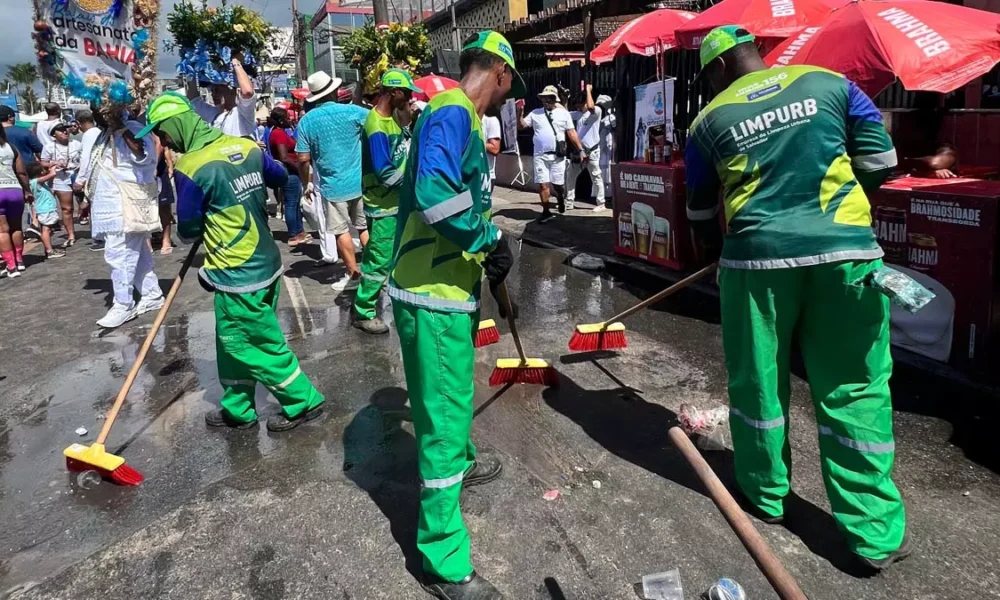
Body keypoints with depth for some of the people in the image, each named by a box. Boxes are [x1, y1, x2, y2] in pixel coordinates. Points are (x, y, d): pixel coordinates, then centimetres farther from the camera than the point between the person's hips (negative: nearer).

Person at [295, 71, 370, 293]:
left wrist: (307, 184, 7)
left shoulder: (307, 120, -5)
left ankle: (354, 275, 13)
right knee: (365, 227, 13)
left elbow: (303, 159, -5)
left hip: (333, 186, -1)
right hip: (360, 182, 1)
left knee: (341, 231, 8)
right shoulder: (352, 111, -6)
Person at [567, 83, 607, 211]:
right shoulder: (577, 114, 10)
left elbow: (590, 106, -30)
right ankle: (569, 202, 19)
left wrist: (588, 90, -19)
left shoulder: (597, 111, -9)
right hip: (578, 150, 7)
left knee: (596, 178, 1)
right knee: (570, 176, 10)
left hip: (592, 151, -7)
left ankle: (600, 203, 9)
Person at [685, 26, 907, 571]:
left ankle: (765, 496, 31)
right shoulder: (830, 83, 10)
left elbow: (700, 211, 17)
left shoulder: (710, 120, 9)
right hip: (844, 249, 1)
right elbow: (879, 162, 8)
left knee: (757, 380, 15)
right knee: (855, 389, 7)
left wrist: (717, 253, 36)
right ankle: (876, 531, 13)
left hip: (758, 257, 0)